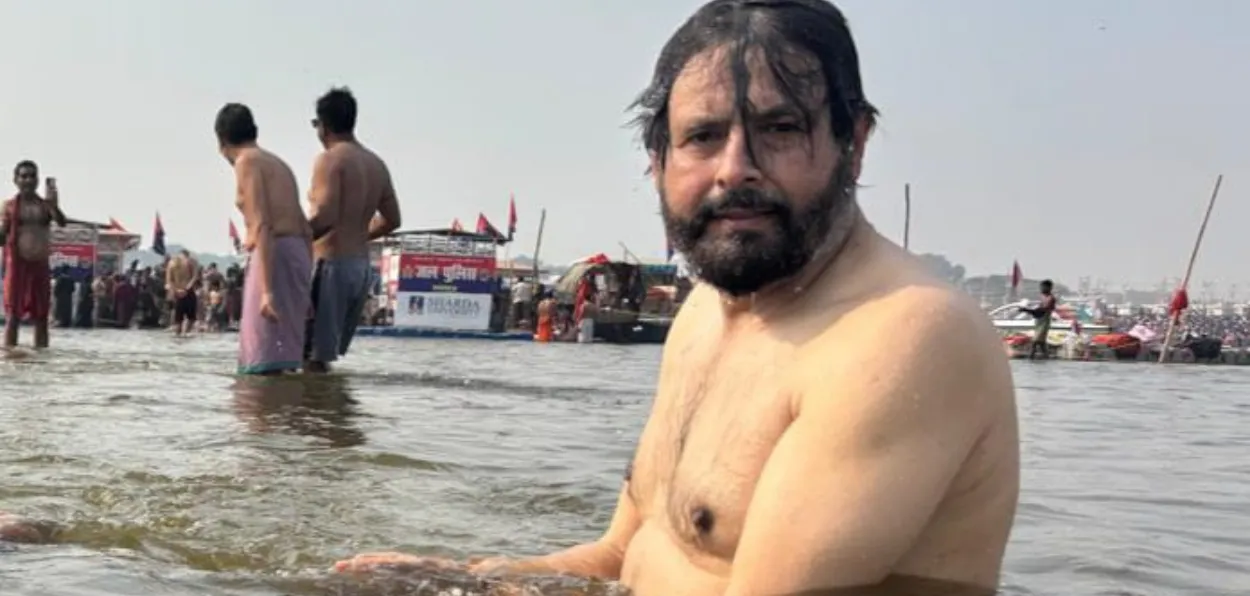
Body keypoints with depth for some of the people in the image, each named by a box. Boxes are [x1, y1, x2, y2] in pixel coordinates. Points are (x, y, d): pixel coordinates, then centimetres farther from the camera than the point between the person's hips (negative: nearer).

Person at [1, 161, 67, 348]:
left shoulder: (46, 204, 7)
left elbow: (62, 223, -10)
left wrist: (53, 204, -28)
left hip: (41, 265, 3)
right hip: (17, 265, -3)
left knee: (41, 316, 6)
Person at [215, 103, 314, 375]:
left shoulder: (247, 161, -3)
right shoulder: (279, 164, 23)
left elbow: (262, 227, -15)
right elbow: (305, 230, 21)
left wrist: (266, 289, -21)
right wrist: (306, 290, 23)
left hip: (274, 258, -9)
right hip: (296, 257, 9)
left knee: (267, 362, -11)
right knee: (282, 359, 12)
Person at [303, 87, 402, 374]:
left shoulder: (330, 160, -11)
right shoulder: (377, 164, 12)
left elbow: (325, 218, -23)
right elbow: (391, 220, 18)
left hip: (330, 264, -8)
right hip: (361, 266, 8)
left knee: (313, 356, -6)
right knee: (324, 354, 16)